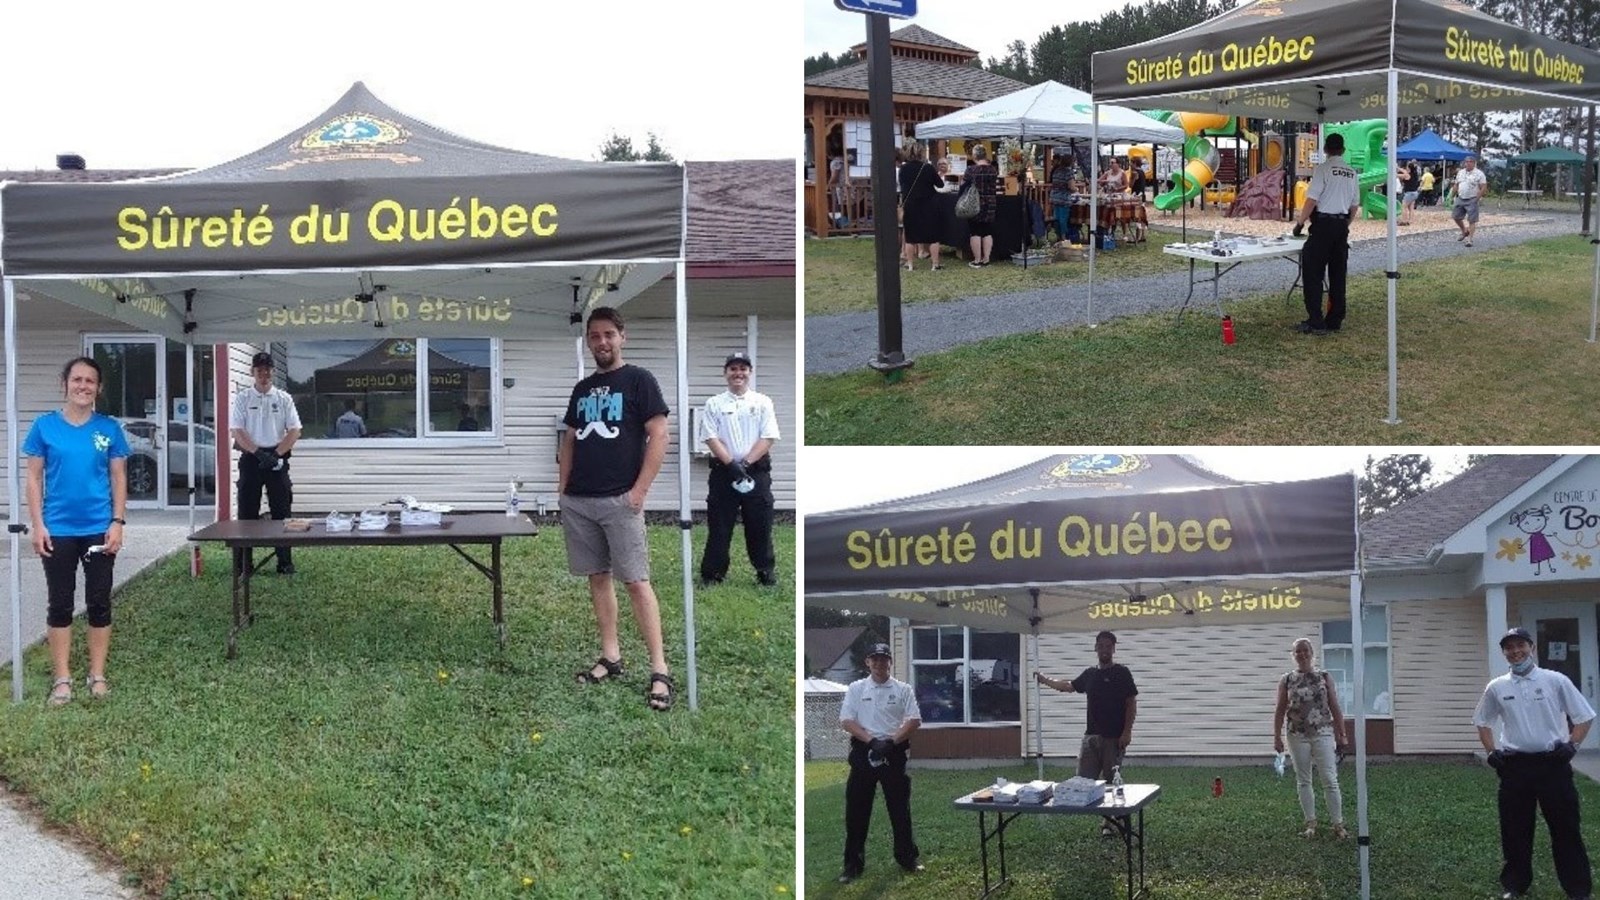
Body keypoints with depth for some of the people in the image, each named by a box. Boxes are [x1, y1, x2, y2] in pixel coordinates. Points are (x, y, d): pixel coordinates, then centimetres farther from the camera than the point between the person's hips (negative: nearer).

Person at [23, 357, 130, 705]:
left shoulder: (109, 428, 0)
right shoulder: (45, 426, -1)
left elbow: (119, 478, 3)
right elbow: (34, 478, 1)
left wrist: (117, 522, -5)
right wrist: (37, 525, -6)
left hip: (99, 529, 1)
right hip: (57, 530, 0)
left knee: (99, 602, 6)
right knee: (59, 604, 5)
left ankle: (97, 675, 16)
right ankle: (62, 679, 12)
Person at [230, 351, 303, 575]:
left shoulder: (283, 398, 6)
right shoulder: (242, 398, 3)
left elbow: (295, 431, 0)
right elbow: (237, 430, -6)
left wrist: (276, 454, -12)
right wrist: (259, 453, -17)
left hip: (277, 458, 1)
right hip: (251, 458, -1)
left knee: (281, 510, 2)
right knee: (247, 512, 1)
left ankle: (285, 562, 6)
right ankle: (242, 562, 6)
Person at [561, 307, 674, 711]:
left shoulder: (638, 380, -3)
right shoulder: (582, 389, 16)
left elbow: (658, 436, -8)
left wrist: (639, 490, -14)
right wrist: (562, 485, 9)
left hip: (619, 500, -6)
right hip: (577, 501, 6)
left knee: (636, 581, -9)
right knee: (598, 578, 9)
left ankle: (660, 670, -9)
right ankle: (610, 656, 17)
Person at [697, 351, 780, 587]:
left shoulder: (762, 402, 7)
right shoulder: (714, 404, 6)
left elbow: (768, 438, -1)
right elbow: (711, 438, -3)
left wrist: (746, 463, -13)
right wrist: (732, 464, -16)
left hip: (756, 471, 0)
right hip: (723, 471, 0)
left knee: (760, 525, 3)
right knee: (719, 525, 1)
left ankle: (766, 572, 12)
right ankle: (712, 574, 6)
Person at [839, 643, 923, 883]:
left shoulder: (903, 689, 4)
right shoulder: (856, 689, 4)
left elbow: (914, 721, -3)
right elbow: (846, 721, -4)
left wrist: (890, 742, -14)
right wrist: (871, 740, -15)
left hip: (894, 752, 0)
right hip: (863, 751, 0)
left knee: (900, 807, 6)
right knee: (857, 809, 1)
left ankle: (907, 856, 18)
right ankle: (853, 863, 6)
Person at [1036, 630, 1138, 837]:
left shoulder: (1121, 673, -4)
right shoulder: (1090, 674, 12)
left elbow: (1131, 703, -7)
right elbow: (1070, 686, 30)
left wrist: (1127, 731, -14)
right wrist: (1045, 680, 30)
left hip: (1114, 738, -6)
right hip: (1091, 735, 6)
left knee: (1110, 781, -1)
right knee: (1084, 780, -1)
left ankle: (1110, 822, 8)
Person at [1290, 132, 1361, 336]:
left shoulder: (1323, 169, -10)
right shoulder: (1351, 172, 9)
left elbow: (1312, 200, -13)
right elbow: (1354, 205, 14)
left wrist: (1300, 222, -3)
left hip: (1323, 223, -6)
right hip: (1342, 224, 6)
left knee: (1313, 273, -3)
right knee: (1338, 273, 11)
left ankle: (1315, 322, -8)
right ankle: (1335, 320, 15)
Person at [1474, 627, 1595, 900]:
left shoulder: (1555, 681, -1)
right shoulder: (1497, 687, 5)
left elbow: (1584, 716, 5)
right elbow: (1483, 722, 19)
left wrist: (1571, 746, -5)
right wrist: (1492, 752, 7)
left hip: (1552, 763, -2)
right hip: (1514, 765, 2)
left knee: (1566, 828, 0)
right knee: (1515, 829, 7)